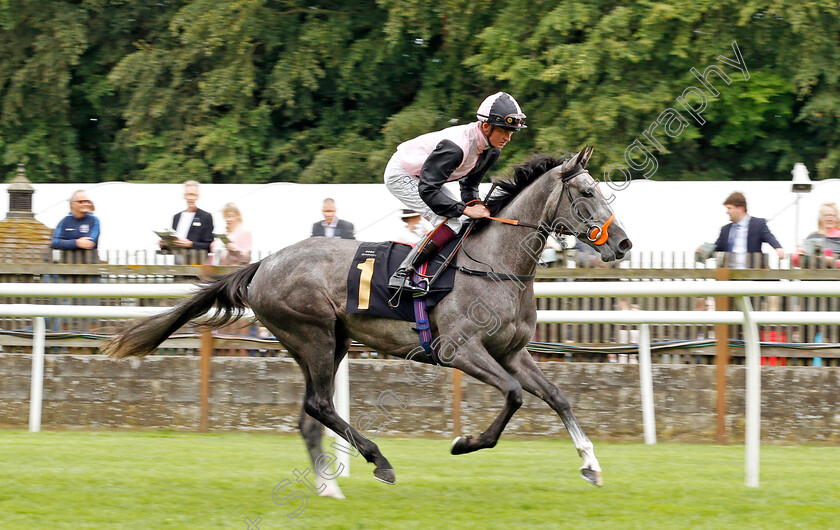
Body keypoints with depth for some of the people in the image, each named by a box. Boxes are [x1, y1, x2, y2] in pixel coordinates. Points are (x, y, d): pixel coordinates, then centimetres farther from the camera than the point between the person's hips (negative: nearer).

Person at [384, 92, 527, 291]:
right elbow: (427, 190, -37)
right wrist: (466, 209, -35)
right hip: (401, 176, -10)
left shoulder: (491, 151, -8)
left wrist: (475, 205, -13)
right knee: (449, 224, -23)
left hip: (424, 177, 10)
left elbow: (469, 183, 7)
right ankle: (402, 275, -25)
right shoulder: (456, 146, -36)